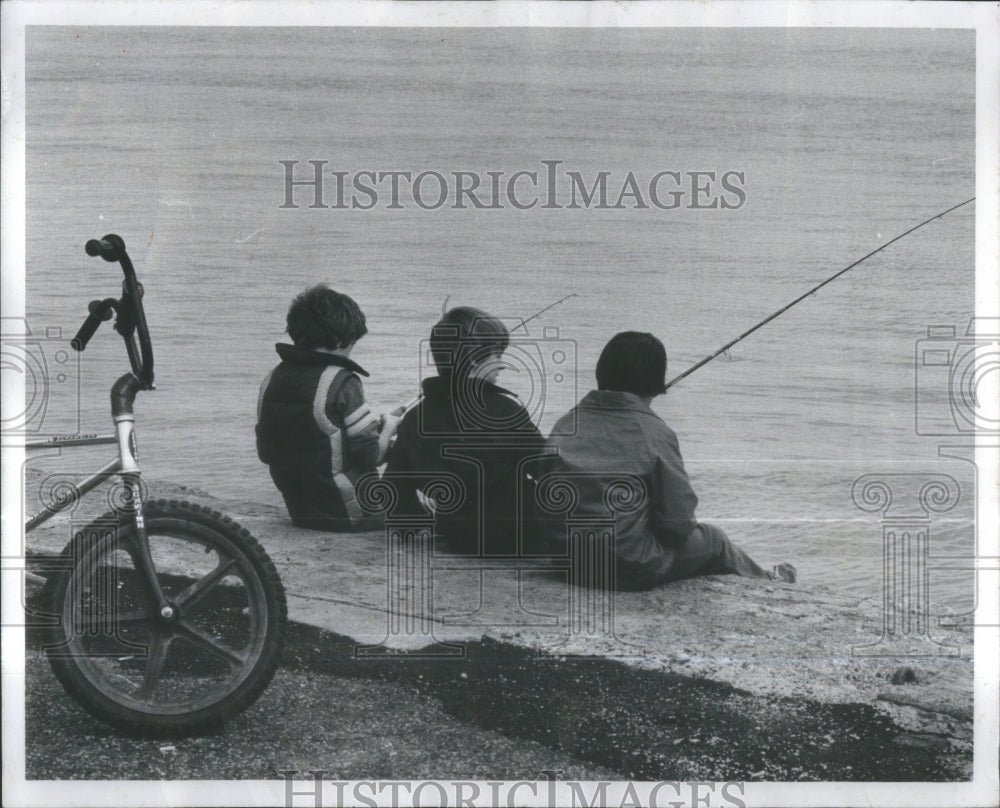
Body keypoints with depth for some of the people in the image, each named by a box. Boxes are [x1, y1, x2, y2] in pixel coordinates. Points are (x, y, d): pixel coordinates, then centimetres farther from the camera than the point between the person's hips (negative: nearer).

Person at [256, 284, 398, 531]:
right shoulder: (342, 382, -17)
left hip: (299, 511, 7)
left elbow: (265, 453, 11)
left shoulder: (272, 379, 3)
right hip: (345, 515, -7)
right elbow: (370, 457, -18)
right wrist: (388, 428, 3)